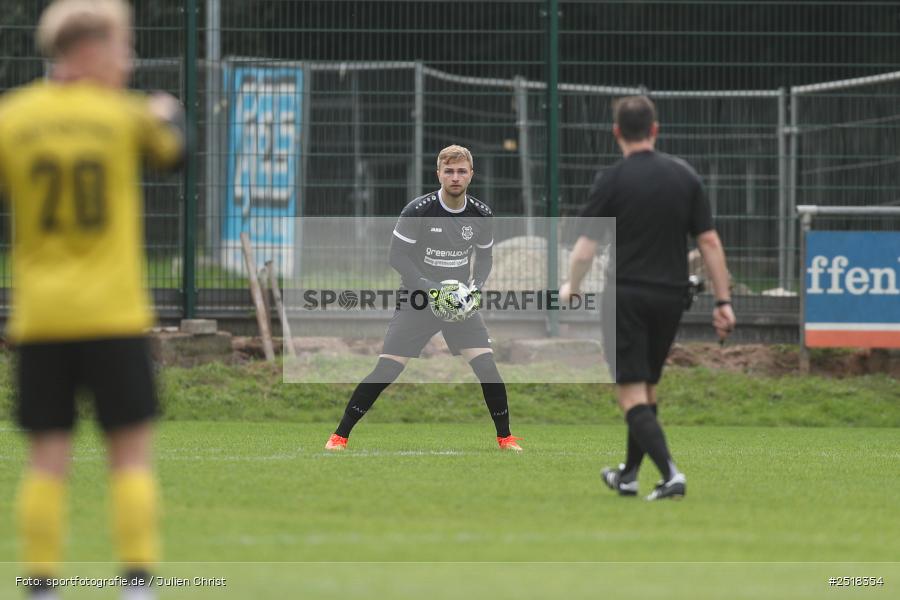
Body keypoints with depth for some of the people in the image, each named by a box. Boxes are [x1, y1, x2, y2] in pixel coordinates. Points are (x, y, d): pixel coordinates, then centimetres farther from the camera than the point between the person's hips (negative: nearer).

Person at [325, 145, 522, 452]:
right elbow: (396, 256, -12)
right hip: (416, 299, -3)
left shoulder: (481, 215, -3)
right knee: (386, 370, -11)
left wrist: (476, 287, -7)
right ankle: (339, 436, -1)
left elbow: (485, 257, 12)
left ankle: (505, 437, 6)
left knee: (486, 365, -12)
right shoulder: (418, 211, -15)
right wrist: (428, 288, -21)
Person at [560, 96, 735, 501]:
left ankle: (670, 474, -22)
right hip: (671, 296, 5)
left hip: (626, 296, -5)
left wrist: (571, 287, 12)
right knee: (647, 388, 20)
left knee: (631, 394, -5)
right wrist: (723, 302, 5)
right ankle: (628, 476, 31)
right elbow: (709, 242, 2)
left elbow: (586, 246, -7)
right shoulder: (684, 176, 4)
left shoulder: (612, 180, -8)